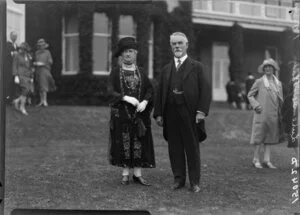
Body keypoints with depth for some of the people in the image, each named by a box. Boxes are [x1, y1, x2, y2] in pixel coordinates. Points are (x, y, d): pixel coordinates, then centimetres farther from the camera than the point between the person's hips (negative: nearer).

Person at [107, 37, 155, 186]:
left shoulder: (141, 72, 9)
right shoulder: (115, 73, 2)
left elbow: (150, 90, 4)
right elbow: (110, 91, -7)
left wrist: (145, 102, -16)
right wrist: (126, 98, -21)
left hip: (139, 112, 2)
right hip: (121, 112, -2)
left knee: (139, 143, 1)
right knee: (124, 143, 1)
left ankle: (138, 174, 7)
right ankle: (125, 174, 9)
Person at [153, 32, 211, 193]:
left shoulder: (196, 67, 5)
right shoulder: (166, 69, 15)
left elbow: (205, 90, -2)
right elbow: (160, 93, 13)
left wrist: (201, 111, -13)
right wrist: (158, 114, 4)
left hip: (190, 114, -3)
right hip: (171, 115, 3)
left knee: (192, 148, 2)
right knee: (175, 148, 5)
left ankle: (194, 181, 8)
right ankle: (178, 179, 14)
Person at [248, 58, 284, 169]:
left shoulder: (278, 83, 12)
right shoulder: (259, 82, -1)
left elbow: (280, 100, 17)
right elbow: (250, 95, 3)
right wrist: (256, 105, -11)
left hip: (274, 114, 5)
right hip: (261, 113, -4)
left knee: (270, 137, 5)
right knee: (259, 136, -1)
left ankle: (267, 160, 9)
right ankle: (256, 160, 7)